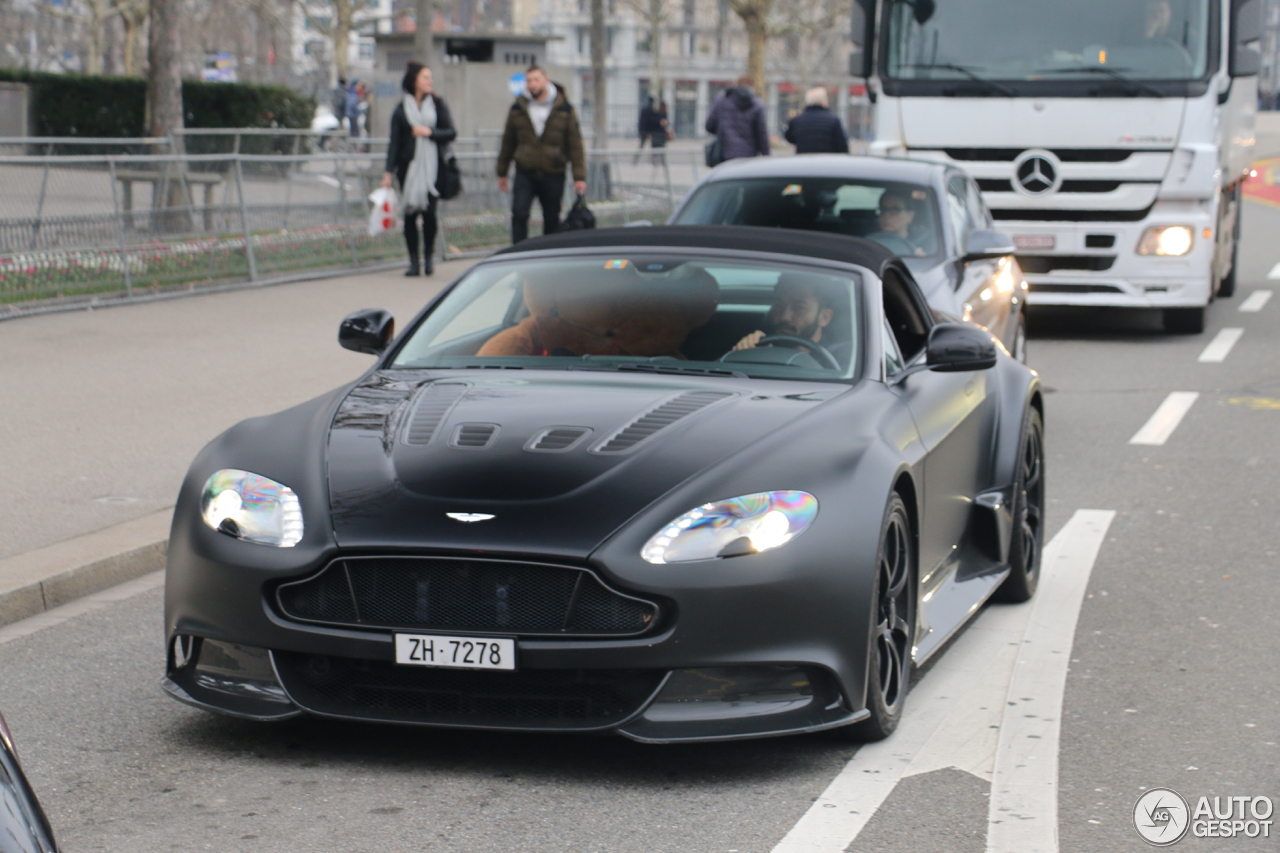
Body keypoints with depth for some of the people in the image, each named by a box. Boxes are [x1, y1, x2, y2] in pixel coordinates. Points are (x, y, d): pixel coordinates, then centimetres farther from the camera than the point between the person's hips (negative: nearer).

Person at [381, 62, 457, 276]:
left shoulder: (438, 104, 6)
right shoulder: (401, 109, 4)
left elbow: (452, 133, 5)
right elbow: (394, 142, 4)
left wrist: (430, 132, -11)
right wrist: (389, 172, -1)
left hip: (432, 166, 0)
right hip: (408, 166, 0)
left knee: (429, 212, -6)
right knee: (410, 213, 0)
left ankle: (428, 258, 10)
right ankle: (414, 261, 6)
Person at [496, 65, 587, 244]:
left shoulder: (565, 110, 1)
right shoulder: (518, 109, 5)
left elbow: (575, 145, 2)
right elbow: (508, 142, 12)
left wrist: (579, 177, -3)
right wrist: (502, 173, 15)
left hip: (553, 175, 0)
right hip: (525, 173, 0)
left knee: (552, 220, 6)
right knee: (519, 214, -15)